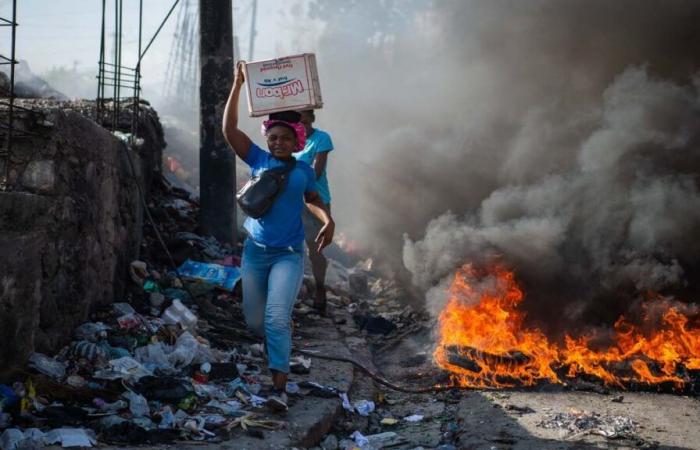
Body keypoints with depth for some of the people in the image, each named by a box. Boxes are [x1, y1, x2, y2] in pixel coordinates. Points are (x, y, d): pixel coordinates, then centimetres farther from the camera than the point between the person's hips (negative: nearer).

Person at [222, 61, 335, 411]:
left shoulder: (304, 170, 3)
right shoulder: (259, 160, 1)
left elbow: (313, 199, 21)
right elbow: (229, 130, -8)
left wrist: (328, 222, 2)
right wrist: (237, 86, -12)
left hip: (289, 254, -2)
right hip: (255, 251, 2)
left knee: (276, 317, -19)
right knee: (255, 321, 9)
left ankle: (279, 388, -17)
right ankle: (280, 342, 44)